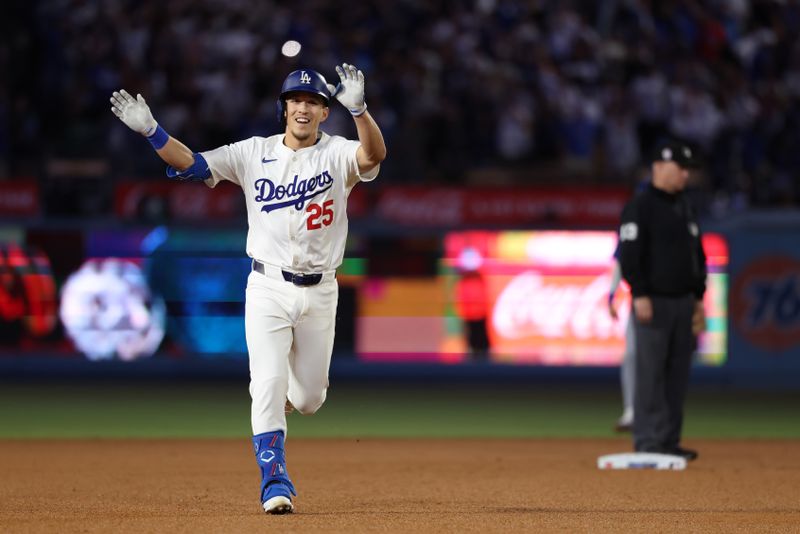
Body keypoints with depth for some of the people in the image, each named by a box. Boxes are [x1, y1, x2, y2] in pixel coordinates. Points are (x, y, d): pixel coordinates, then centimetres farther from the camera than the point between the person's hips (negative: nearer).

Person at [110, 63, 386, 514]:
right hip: (268, 288, 0)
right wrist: (151, 130, -20)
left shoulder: (338, 154, -5)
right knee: (268, 383, -14)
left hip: (319, 292, 0)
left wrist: (359, 108, -46)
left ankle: (280, 400, 46)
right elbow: (191, 164, -3)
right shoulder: (255, 153, 1)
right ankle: (276, 482, -8)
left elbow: (374, 155, -28)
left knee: (308, 399, 10)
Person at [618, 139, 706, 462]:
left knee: (678, 374, 7)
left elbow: (697, 254, 22)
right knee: (651, 374, -8)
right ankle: (648, 444, -7)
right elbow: (629, 254, -14)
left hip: (684, 302, 8)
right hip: (653, 302, -8)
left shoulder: (684, 208, 17)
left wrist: (698, 298, 17)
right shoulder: (640, 207, -8)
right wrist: (640, 295, -20)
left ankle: (669, 442, 12)